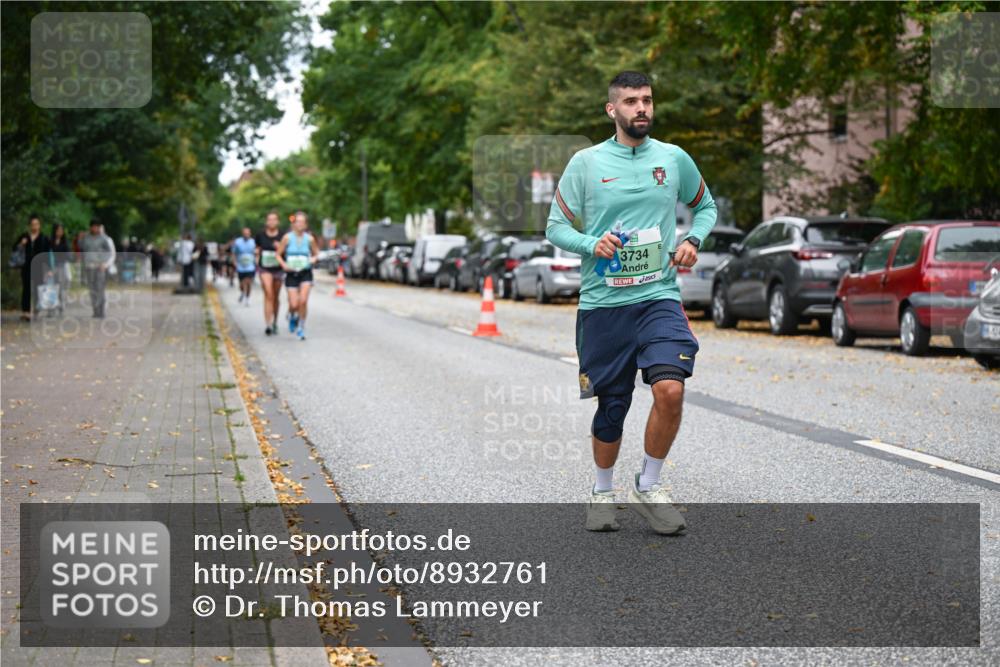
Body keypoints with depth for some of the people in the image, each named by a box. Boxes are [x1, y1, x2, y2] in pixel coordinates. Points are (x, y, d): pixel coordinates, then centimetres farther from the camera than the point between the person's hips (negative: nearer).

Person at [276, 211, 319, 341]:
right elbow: (278, 254, 3)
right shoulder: (287, 238, -5)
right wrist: (284, 265, -14)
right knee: (294, 304, -6)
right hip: (291, 273, 0)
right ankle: (292, 316, 32)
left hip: (305, 273, 0)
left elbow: (316, 253, 13)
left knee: (303, 301, -17)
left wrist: (314, 258, -8)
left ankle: (301, 328, 2)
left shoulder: (309, 239, -1)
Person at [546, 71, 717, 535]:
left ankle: (647, 487, 0)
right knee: (611, 406, 6)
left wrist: (693, 241, 2)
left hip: (659, 297, 1)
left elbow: (706, 206, 22)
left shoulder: (675, 159, 6)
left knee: (670, 389, -20)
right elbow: (555, 227, 4)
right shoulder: (585, 163, 0)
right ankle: (602, 492, 31)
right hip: (602, 303, -1)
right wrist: (592, 244, -15)